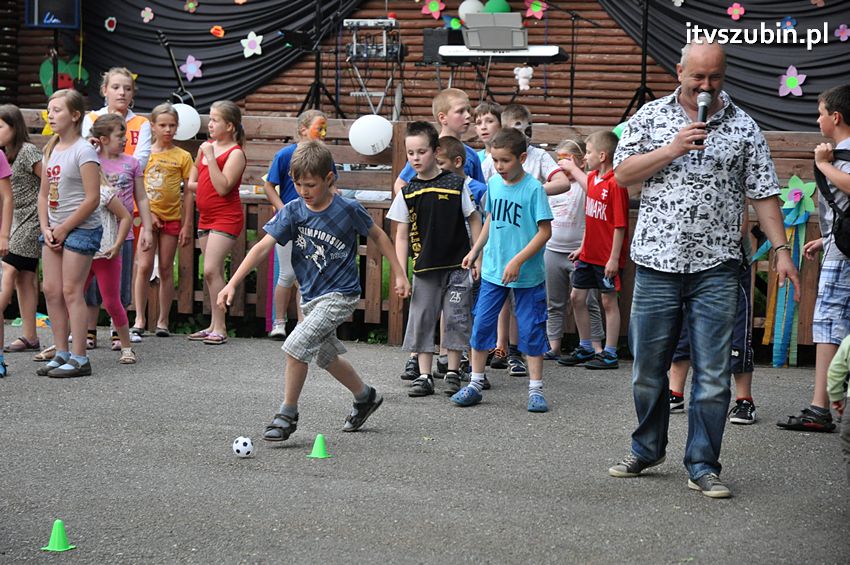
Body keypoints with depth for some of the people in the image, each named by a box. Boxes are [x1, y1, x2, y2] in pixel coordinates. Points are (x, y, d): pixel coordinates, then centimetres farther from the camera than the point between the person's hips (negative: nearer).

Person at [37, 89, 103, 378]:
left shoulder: (83, 151, -12)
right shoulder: (51, 150, 11)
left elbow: (92, 199, -17)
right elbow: (44, 194, 15)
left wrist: (63, 229, -12)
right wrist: (46, 228, 0)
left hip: (80, 228, -8)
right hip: (55, 230, 8)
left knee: (71, 292, -7)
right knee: (51, 291, 6)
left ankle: (79, 359, -1)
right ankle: (61, 353, 14)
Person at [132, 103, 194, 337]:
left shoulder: (182, 157, 4)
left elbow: (188, 193, 4)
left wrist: (187, 225, 0)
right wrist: (147, 213, -7)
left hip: (171, 218, 0)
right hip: (147, 216, 0)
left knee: (166, 269, 4)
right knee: (144, 267, -7)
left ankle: (163, 321, 10)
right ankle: (140, 319, -3)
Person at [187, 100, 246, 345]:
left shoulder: (235, 153, -12)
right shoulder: (205, 147, 12)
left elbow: (222, 187, -22)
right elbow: (191, 181, 20)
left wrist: (211, 158, -22)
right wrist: (203, 187, -1)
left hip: (226, 217, -8)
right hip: (206, 216, 8)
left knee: (211, 269, -16)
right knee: (213, 272, 11)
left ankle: (220, 328, -13)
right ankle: (214, 326, 17)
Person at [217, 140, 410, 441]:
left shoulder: (348, 210, -14)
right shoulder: (292, 211, -7)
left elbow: (378, 236, 2)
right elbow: (263, 247, -12)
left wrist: (399, 274, 4)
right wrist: (232, 284, -20)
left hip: (340, 295, -6)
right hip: (310, 297, 6)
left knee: (295, 346, -20)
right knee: (326, 356, 20)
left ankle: (287, 415, -5)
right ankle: (365, 396, 45)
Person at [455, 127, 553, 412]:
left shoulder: (533, 188, -13)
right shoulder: (493, 183, 3)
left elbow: (545, 231, -14)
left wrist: (518, 261, -19)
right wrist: (475, 251, 19)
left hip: (527, 274, -5)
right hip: (492, 270, 5)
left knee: (531, 330, 3)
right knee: (481, 325, 5)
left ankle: (536, 389, 12)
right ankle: (475, 384, 16)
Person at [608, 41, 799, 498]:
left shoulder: (742, 127, 4)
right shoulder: (651, 116, 5)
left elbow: (762, 194, 5)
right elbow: (623, 175, 0)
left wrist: (781, 249, -4)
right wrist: (673, 149, -12)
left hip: (715, 268, -1)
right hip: (657, 262, 1)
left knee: (713, 373, -3)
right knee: (648, 367, 10)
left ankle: (703, 466, 5)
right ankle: (646, 449, 28)